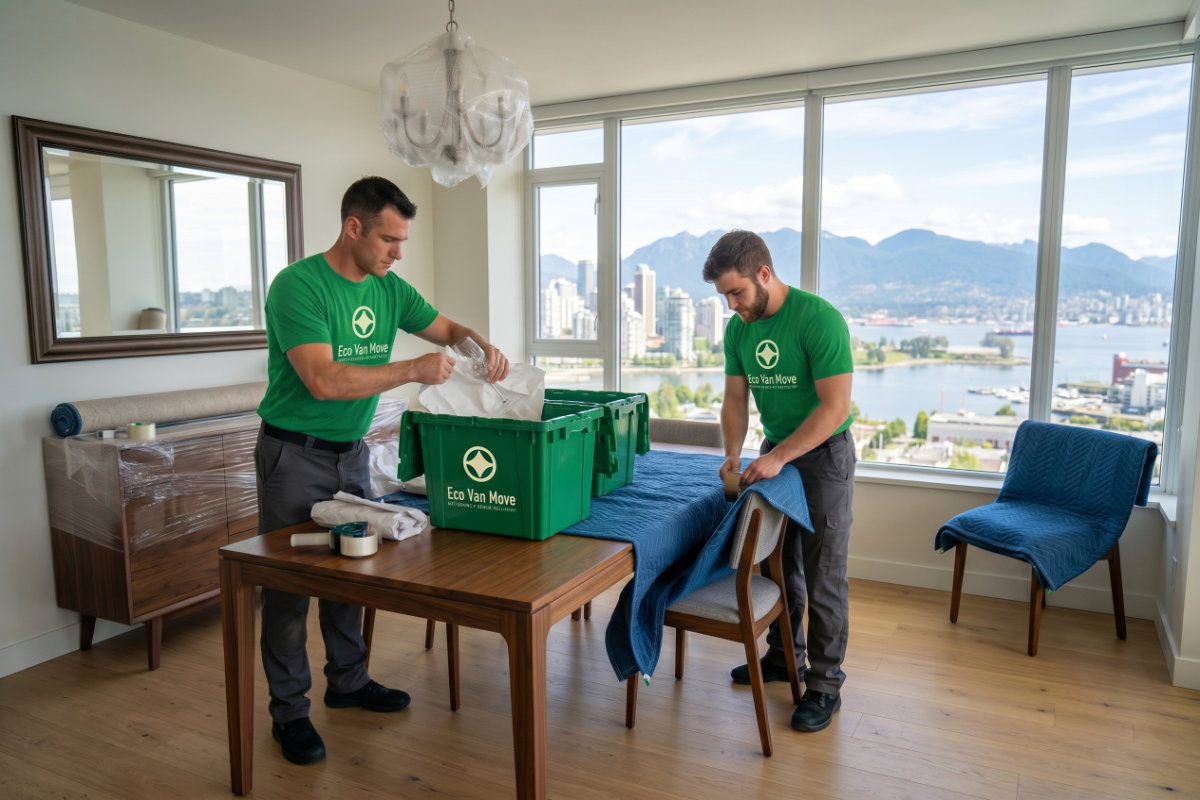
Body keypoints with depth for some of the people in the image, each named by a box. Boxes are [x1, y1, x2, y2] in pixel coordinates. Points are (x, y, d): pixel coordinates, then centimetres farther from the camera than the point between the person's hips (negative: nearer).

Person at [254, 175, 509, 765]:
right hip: (295, 455, -6)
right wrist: (413, 371, -29)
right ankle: (289, 711, 18)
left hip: (352, 451, 7)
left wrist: (484, 345, -9)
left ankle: (348, 682, 32)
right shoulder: (297, 286, -20)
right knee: (289, 582, 4)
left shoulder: (389, 289, 1)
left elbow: (447, 328, 13)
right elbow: (323, 381, -30)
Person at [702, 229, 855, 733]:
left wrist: (779, 457, -27)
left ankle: (825, 684, 13)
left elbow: (835, 407, -25)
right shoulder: (739, 328, -2)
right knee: (779, 564, 16)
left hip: (824, 454, -6)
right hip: (774, 451, 7)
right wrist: (733, 454, -9)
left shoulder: (819, 318, -23)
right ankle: (784, 656, 34)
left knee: (824, 575, 0)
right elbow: (735, 399, 5)